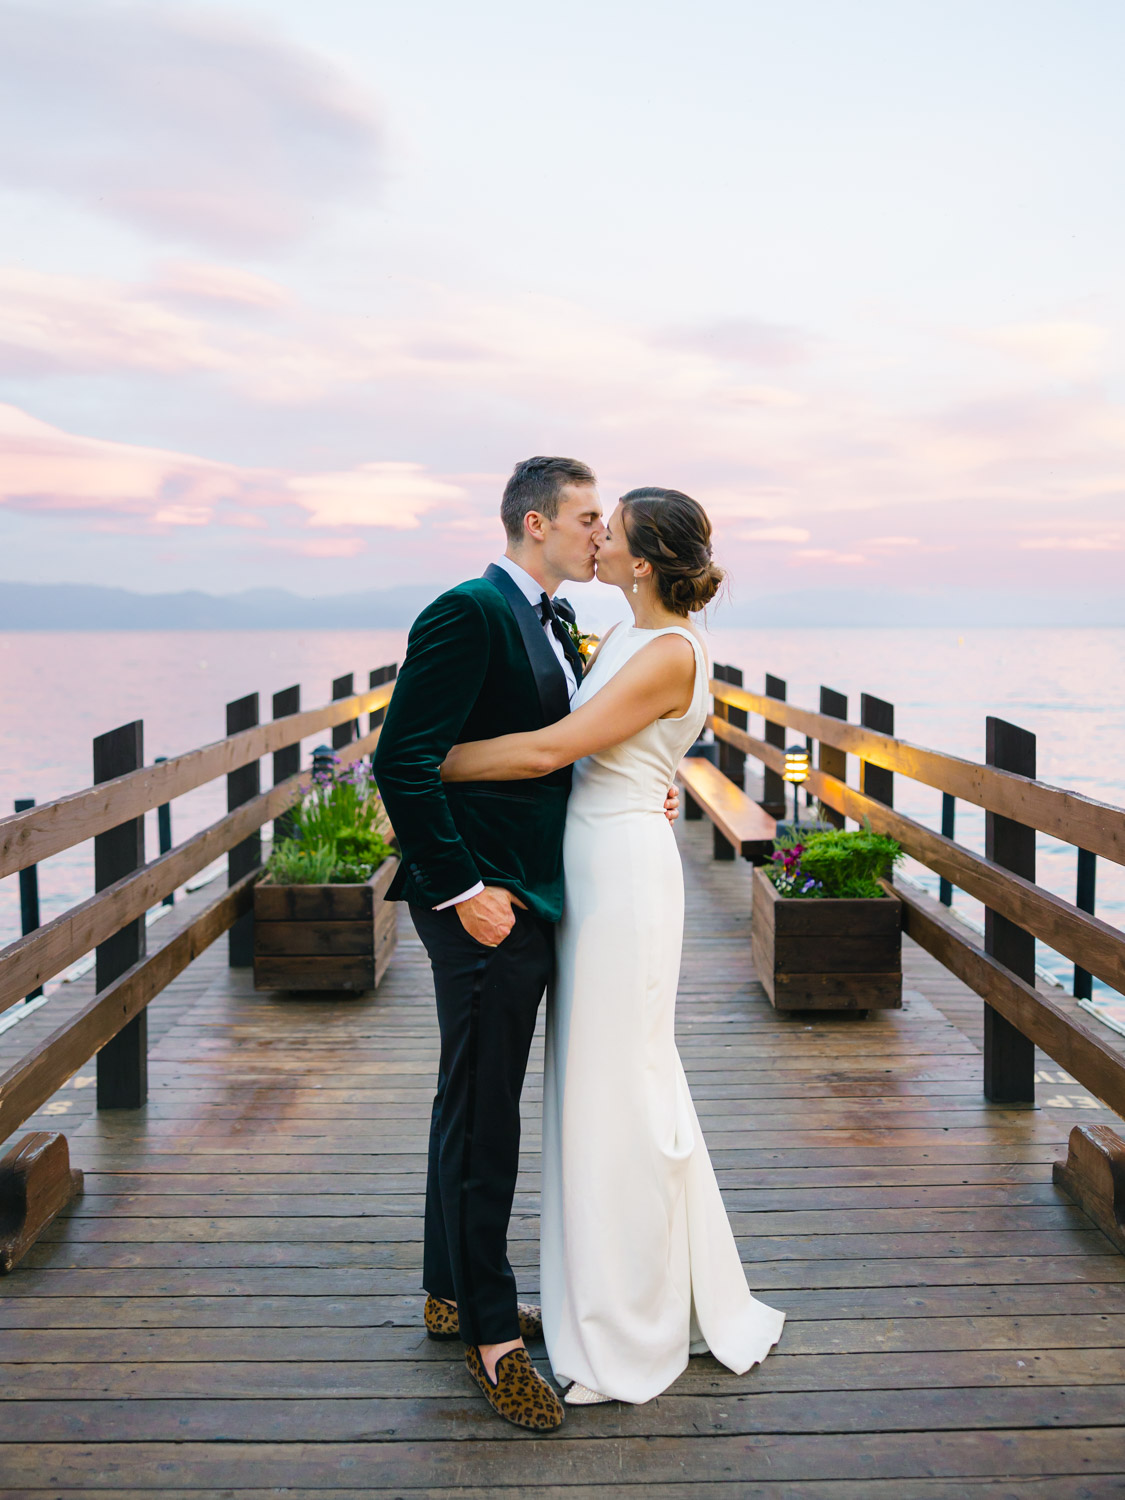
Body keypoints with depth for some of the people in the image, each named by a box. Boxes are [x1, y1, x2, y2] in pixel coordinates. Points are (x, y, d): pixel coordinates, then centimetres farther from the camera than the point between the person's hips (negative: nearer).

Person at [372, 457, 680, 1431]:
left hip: (531, 901, 10)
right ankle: (491, 1332, 18)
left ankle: (453, 1294, 36)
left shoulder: (552, 623, 14)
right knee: (483, 1117, 2)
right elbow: (402, 762, -21)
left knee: (475, 1107, 19)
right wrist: (462, 889, -20)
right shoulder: (469, 613, -15)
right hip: (484, 906, -10)